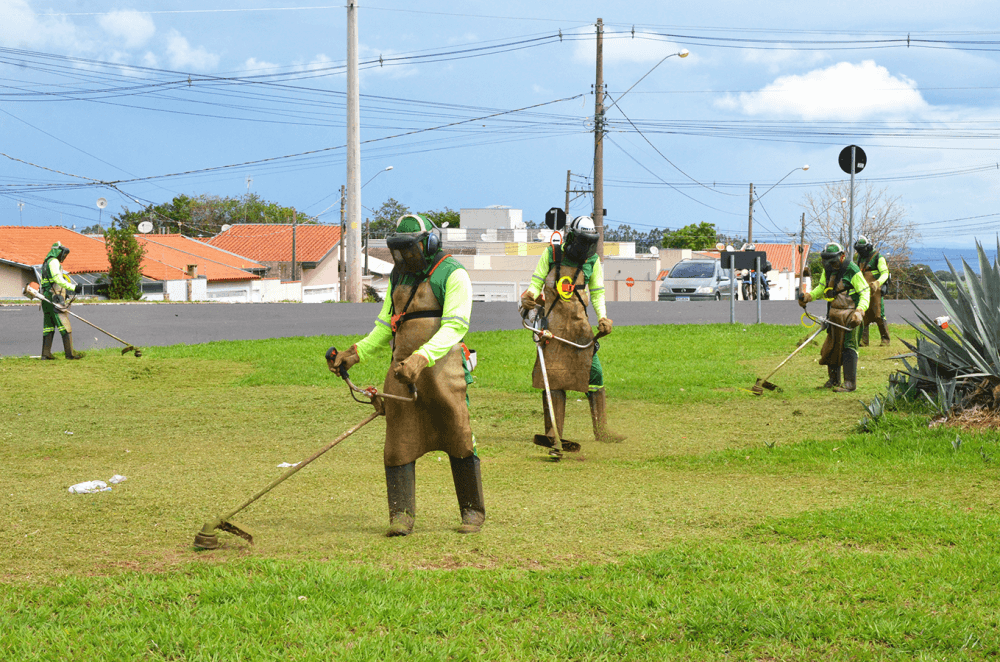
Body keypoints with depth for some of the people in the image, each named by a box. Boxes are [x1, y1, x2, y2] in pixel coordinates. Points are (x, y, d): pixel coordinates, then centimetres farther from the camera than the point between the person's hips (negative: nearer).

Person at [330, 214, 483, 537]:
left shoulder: (452, 274, -4)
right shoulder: (398, 277, 17)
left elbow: (454, 327, -15)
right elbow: (384, 329, 22)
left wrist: (422, 357, -28)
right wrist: (356, 353, 7)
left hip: (442, 368, -5)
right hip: (403, 370, 6)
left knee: (459, 442, -1)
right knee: (399, 443, -3)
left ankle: (473, 512, 12)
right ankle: (401, 516, 0)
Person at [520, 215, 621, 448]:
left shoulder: (592, 261, 9)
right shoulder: (551, 255, 3)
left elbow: (597, 292, 12)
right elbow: (536, 283, 6)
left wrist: (603, 317, -5)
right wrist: (530, 296, -17)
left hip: (579, 324, 2)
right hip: (553, 323, -2)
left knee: (594, 372, -2)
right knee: (553, 377, -7)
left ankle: (601, 430, 8)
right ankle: (553, 434, -4)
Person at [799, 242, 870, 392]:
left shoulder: (852, 271, -15)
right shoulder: (827, 270, 7)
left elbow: (865, 293, -14)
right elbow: (821, 288, 21)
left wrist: (859, 312, -27)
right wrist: (808, 296, 2)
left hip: (849, 314, -7)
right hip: (834, 313, 7)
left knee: (848, 347, -10)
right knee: (832, 346, 12)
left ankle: (850, 383, -8)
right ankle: (834, 379, 26)